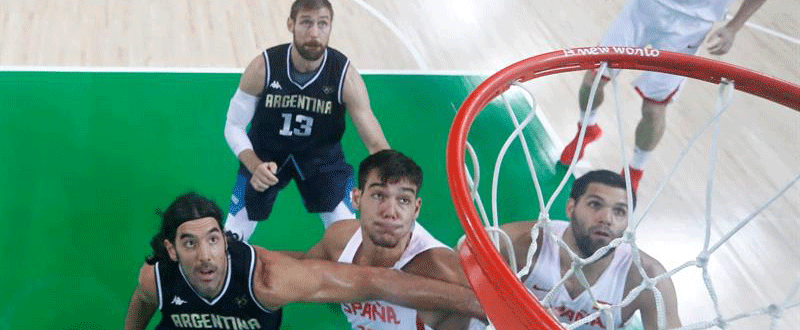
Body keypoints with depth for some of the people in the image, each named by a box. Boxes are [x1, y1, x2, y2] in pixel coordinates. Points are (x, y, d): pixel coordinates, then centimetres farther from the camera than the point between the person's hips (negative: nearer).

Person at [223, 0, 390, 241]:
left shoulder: (346, 76, -24)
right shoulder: (263, 67, -23)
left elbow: (376, 144, -24)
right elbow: (234, 126, -11)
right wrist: (255, 166, -30)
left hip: (322, 154, 0)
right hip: (265, 152, 0)